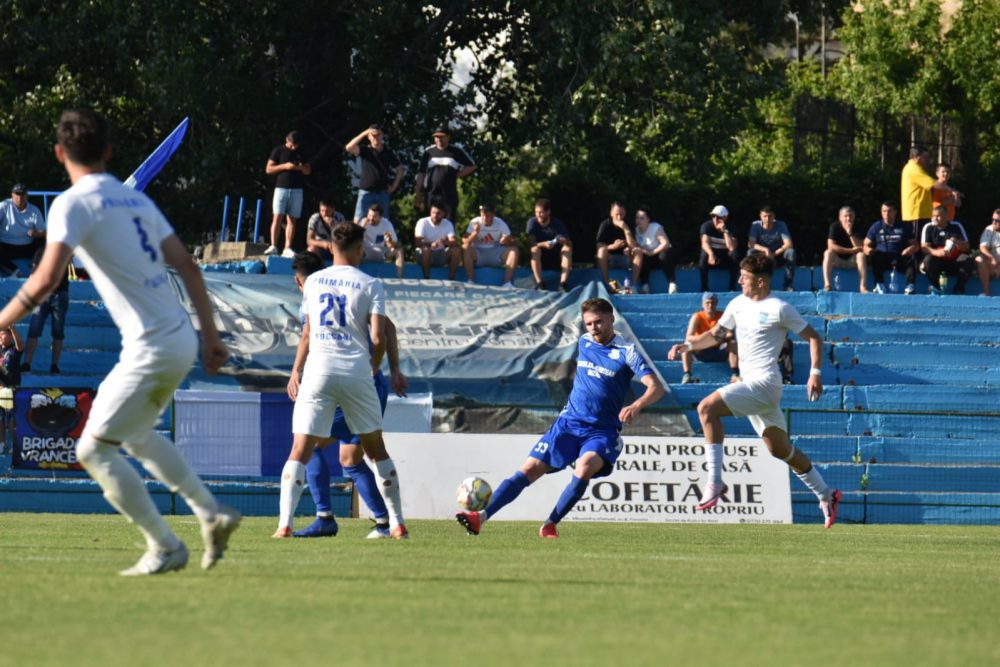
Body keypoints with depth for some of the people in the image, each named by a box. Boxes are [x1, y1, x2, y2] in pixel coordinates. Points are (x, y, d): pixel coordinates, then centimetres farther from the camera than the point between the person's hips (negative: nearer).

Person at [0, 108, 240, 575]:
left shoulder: (74, 204, -8)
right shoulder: (136, 199, 15)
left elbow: (46, 279, -21)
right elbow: (188, 268, 13)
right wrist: (211, 336, 18)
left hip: (152, 348, -8)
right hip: (182, 340, 8)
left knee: (94, 450, 1)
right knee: (136, 435, 28)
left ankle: (165, 547, 1)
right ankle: (211, 514, 25)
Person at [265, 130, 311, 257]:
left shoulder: (301, 153, 12)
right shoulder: (278, 151, 3)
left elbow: (308, 171, 16)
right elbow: (268, 169, -1)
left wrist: (301, 167, -8)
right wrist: (285, 166, -13)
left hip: (296, 190, 3)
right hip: (281, 188, -3)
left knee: (292, 219, -1)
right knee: (277, 217, -11)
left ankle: (288, 248, -2)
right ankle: (273, 246, -12)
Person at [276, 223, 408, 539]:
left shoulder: (313, 282, 10)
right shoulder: (370, 285, 1)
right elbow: (378, 338, -7)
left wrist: (296, 371, 26)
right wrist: (373, 368, 11)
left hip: (318, 370, 1)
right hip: (356, 371, -1)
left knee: (300, 451, -2)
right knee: (376, 448, 14)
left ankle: (284, 523, -17)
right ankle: (397, 523, 15)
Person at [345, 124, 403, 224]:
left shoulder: (388, 153, 6)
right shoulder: (365, 151, 2)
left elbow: (399, 169, 14)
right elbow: (349, 147, -15)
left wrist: (394, 186, 3)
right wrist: (363, 134, -18)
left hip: (383, 192, 2)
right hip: (366, 192, -2)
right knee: (358, 221, -11)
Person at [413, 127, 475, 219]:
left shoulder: (457, 151, 4)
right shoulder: (429, 152, 9)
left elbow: (471, 166, 10)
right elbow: (421, 174, 10)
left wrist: (457, 175, -2)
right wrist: (419, 194, 5)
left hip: (450, 195, -2)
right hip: (432, 195, 2)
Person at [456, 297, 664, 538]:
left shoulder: (626, 351, -9)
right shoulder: (584, 343, 9)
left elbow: (656, 387, -19)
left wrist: (637, 406, -38)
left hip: (602, 430, -4)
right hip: (569, 422, 4)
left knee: (584, 468, -32)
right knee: (530, 469, -8)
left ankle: (550, 525, -20)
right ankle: (481, 517, -13)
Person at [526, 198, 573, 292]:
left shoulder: (557, 223, -9)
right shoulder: (532, 222, -8)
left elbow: (570, 244, -16)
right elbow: (531, 243, -19)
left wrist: (563, 241, -41)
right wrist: (543, 244, -40)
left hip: (556, 259, 1)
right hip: (540, 260, -1)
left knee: (567, 248, -27)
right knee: (535, 249, -30)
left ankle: (563, 283, -39)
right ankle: (539, 283, -38)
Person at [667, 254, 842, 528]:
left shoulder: (779, 309, -9)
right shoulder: (738, 304, 12)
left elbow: (814, 337, -3)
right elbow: (716, 334, 23)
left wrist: (815, 373, -12)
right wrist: (688, 345, 7)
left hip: (764, 381, -9)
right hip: (749, 383, 9)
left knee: (707, 408, -23)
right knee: (780, 449, 14)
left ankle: (715, 481, -23)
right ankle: (826, 495, 26)